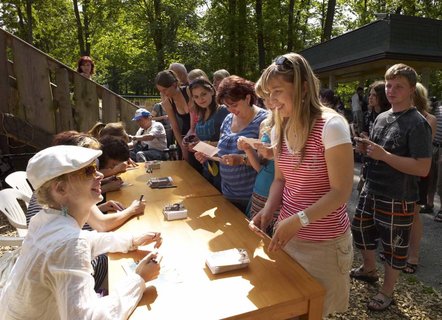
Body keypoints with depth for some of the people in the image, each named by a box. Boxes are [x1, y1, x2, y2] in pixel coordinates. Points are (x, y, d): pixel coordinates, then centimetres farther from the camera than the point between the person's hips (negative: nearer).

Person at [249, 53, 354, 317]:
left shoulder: (331, 125, -18)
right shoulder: (280, 129, 3)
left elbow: (341, 191, -18)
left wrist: (299, 219, -28)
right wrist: (268, 211, -8)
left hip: (324, 243, -6)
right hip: (288, 235, 6)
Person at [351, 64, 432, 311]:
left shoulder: (417, 124, -16)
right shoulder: (381, 118, 7)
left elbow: (423, 168, -22)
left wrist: (384, 155, -26)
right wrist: (366, 148, -2)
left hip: (398, 199, -8)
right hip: (372, 190, 8)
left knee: (394, 247, 10)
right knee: (361, 230, 21)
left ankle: (387, 292, 31)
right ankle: (369, 270, 47)